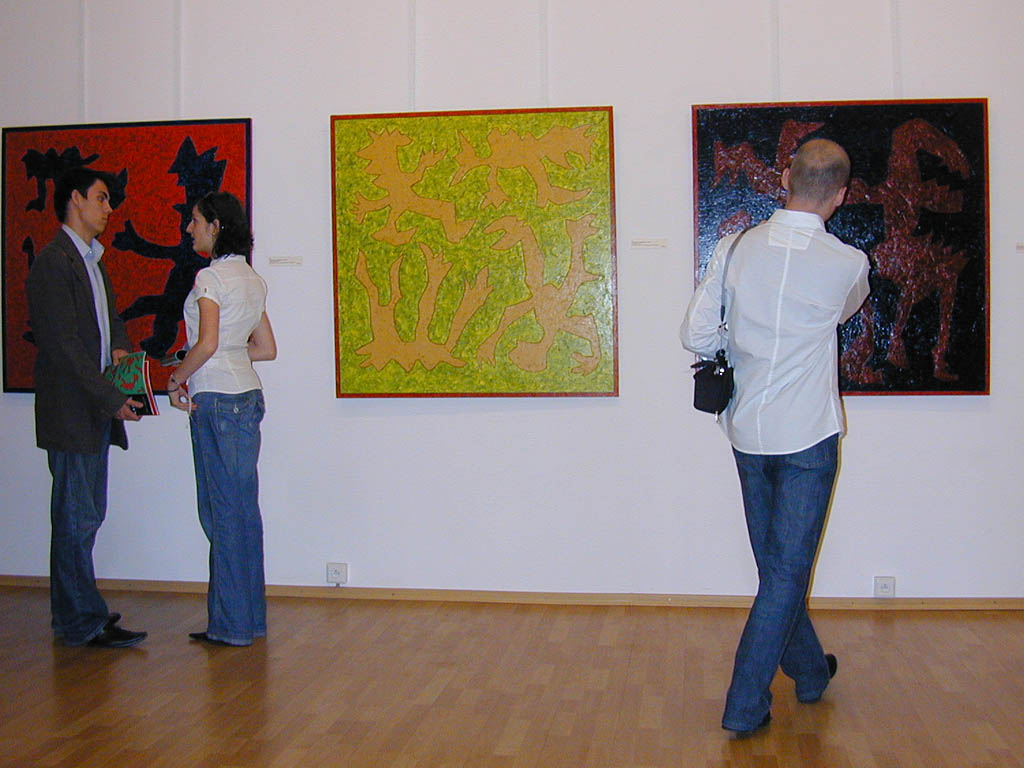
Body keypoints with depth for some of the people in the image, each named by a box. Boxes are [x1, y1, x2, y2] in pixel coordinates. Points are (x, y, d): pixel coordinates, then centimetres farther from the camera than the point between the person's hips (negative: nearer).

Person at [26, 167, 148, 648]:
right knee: (76, 517, -2)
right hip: (71, 411, -9)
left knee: (86, 514, 14)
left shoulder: (92, 260, 17)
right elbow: (64, 346, -18)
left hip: (97, 410, 9)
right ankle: (83, 622, 6)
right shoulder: (54, 262, -13)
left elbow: (110, 317, 24)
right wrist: (113, 399, -18)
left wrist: (120, 348, 0)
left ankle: (73, 613, 25)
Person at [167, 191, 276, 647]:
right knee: (244, 508, 11)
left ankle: (231, 624, 5)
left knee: (223, 510, -2)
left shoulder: (211, 277, -10)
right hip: (247, 395, 8)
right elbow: (267, 349, 17)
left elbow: (207, 344, -21)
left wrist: (177, 379, -7)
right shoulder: (252, 279, 14)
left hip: (216, 399, -8)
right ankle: (252, 617, 18)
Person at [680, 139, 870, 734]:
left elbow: (696, 336, -3)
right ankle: (746, 705, 7)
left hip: (747, 433, 4)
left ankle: (810, 672, 38)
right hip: (808, 437, -4)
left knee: (776, 566, 18)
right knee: (787, 572, 4)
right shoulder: (848, 265, -11)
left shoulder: (736, 249, -4)